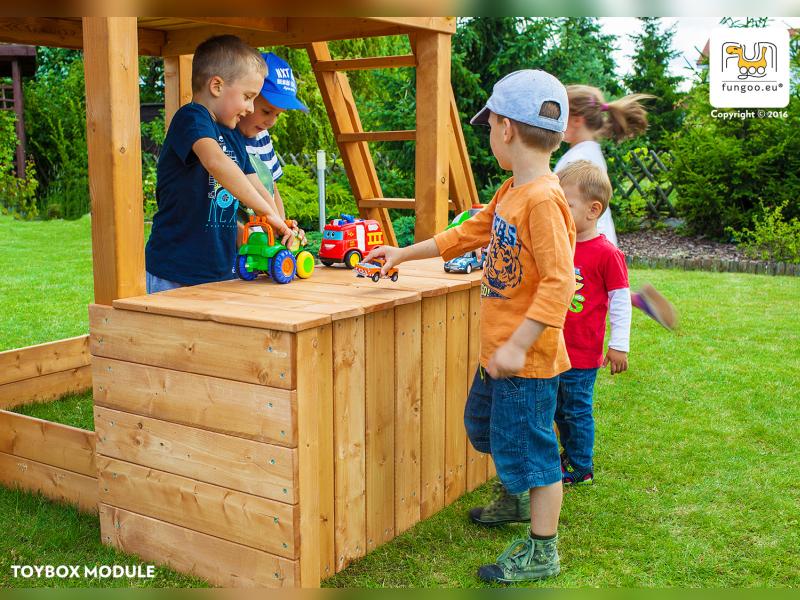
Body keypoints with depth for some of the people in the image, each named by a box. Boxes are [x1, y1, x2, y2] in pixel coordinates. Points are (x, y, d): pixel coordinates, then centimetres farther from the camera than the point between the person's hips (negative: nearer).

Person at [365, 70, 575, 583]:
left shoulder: (544, 199, -23)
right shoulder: (511, 193, 8)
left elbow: (558, 282, -28)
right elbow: (469, 234, 20)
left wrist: (518, 345, -27)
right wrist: (404, 254, 24)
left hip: (527, 358, -10)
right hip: (498, 351, 10)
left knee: (529, 446, 3)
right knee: (485, 425, 27)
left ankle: (543, 550, 20)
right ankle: (516, 498, 51)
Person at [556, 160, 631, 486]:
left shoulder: (606, 253, -15)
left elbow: (621, 300, -10)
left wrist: (619, 345, -9)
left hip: (583, 353, -6)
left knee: (577, 410, 4)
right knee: (559, 409, 18)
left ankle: (581, 468, 20)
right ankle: (570, 454, 37)